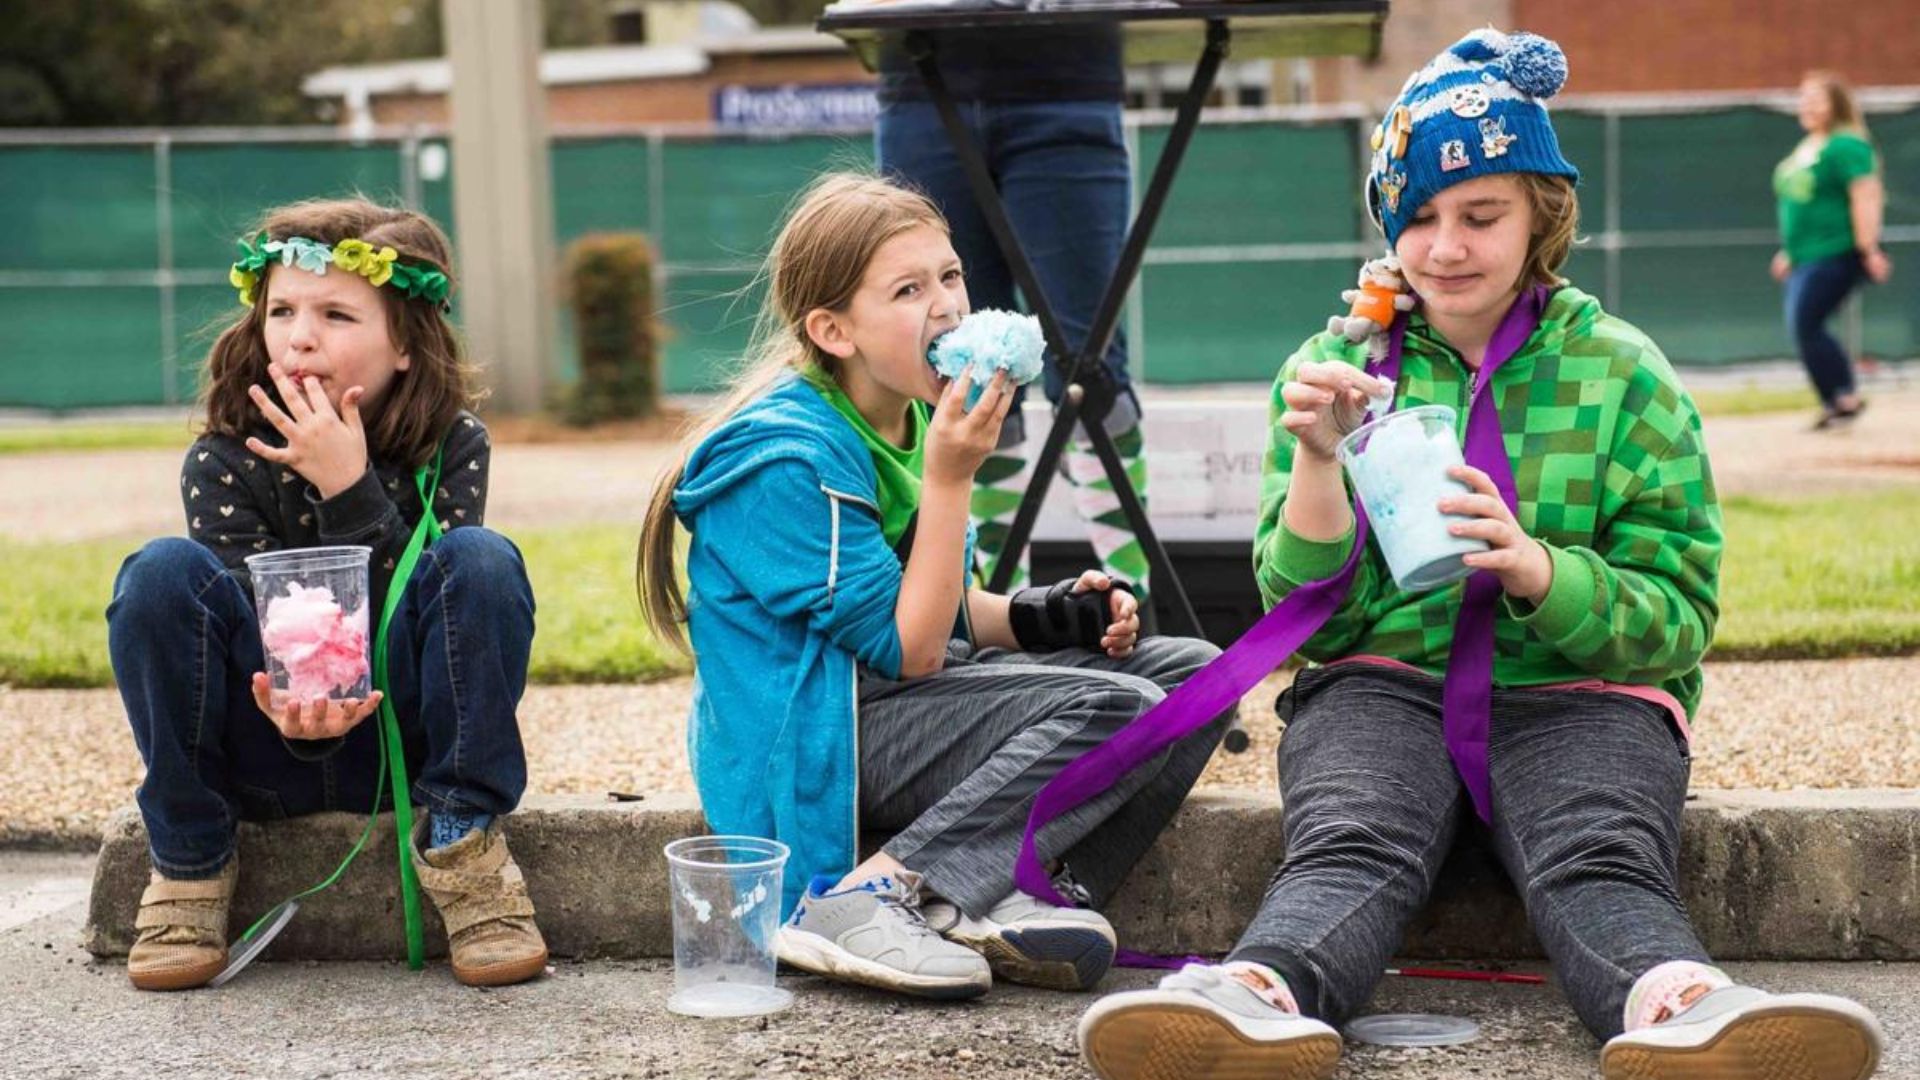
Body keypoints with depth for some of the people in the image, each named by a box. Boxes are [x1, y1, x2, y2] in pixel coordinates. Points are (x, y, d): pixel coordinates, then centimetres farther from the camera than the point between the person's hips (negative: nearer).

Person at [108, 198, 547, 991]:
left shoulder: (451, 447, -7)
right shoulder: (224, 464, -10)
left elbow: (417, 611, -16)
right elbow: (264, 626, -17)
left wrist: (351, 488, -26)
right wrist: (296, 715, -39)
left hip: (406, 740, 0)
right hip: (273, 752, 0)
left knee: (480, 559, -26)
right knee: (163, 573, -27)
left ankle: (462, 847, -16)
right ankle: (190, 866, -13)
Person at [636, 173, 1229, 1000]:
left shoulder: (913, 418, 8)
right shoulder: (790, 459, -20)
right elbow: (907, 648, -18)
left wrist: (1045, 616, -1)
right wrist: (950, 479, -22)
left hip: (895, 698, 9)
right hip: (812, 739, -9)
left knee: (1193, 673, -1)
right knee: (1114, 706, -25)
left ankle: (1008, 899, -18)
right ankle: (861, 901, -29)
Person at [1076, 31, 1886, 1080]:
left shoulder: (1623, 374, 8)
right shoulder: (1333, 365, 12)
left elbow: (1677, 619, 2)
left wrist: (1533, 567, -18)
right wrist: (1316, 459, -11)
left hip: (1578, 695, 0)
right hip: (1384, 685, 1)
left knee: (1601, 858, -33)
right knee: (1349, 846, -32)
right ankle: (1261, 993, -63)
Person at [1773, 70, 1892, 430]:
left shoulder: (1846, 146, -12)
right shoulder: (1806, 149, 17)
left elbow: (1865, 198, -19)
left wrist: (1868, 250, -24)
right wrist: (1789, 251, 26)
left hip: (1833, 255, -10)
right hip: (1805, 258, 10)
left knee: (1806, 328, -14)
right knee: (1802, 329, 6)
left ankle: (1844, 398, -4)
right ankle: (1837, 403, 12)